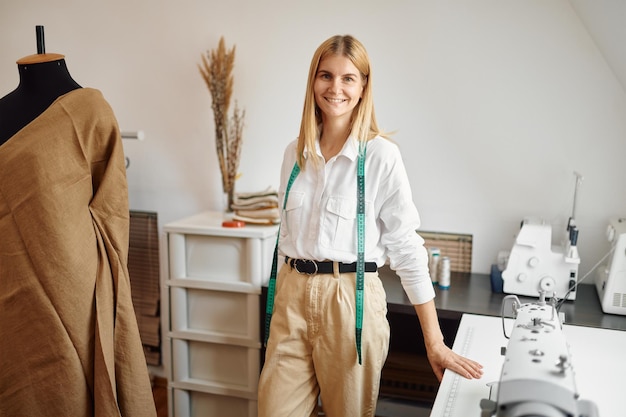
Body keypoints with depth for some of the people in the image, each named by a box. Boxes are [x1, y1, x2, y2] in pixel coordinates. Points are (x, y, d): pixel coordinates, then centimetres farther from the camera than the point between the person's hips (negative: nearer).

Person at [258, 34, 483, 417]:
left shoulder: (381, 156, -9)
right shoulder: (296, 153, 7)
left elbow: (406, 246, -10)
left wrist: (435, 342, -12)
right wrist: (285, 294, 15)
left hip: (350, 299, -4)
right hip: (291, 297, 5)